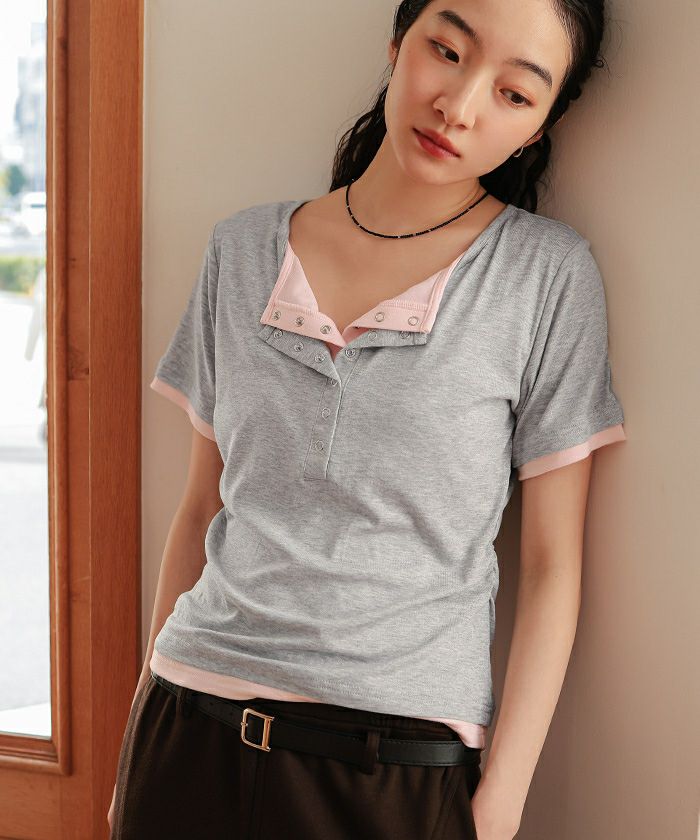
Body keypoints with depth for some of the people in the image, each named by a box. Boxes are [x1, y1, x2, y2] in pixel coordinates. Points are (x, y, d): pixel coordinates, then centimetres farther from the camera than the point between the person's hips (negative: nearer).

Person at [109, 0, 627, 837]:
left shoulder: (548, 274, -5)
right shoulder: (242, 250, 4)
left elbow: (551, 563, -4)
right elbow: (202, 508, 9)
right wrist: (145, 730, 10)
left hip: (402, 764, -2)